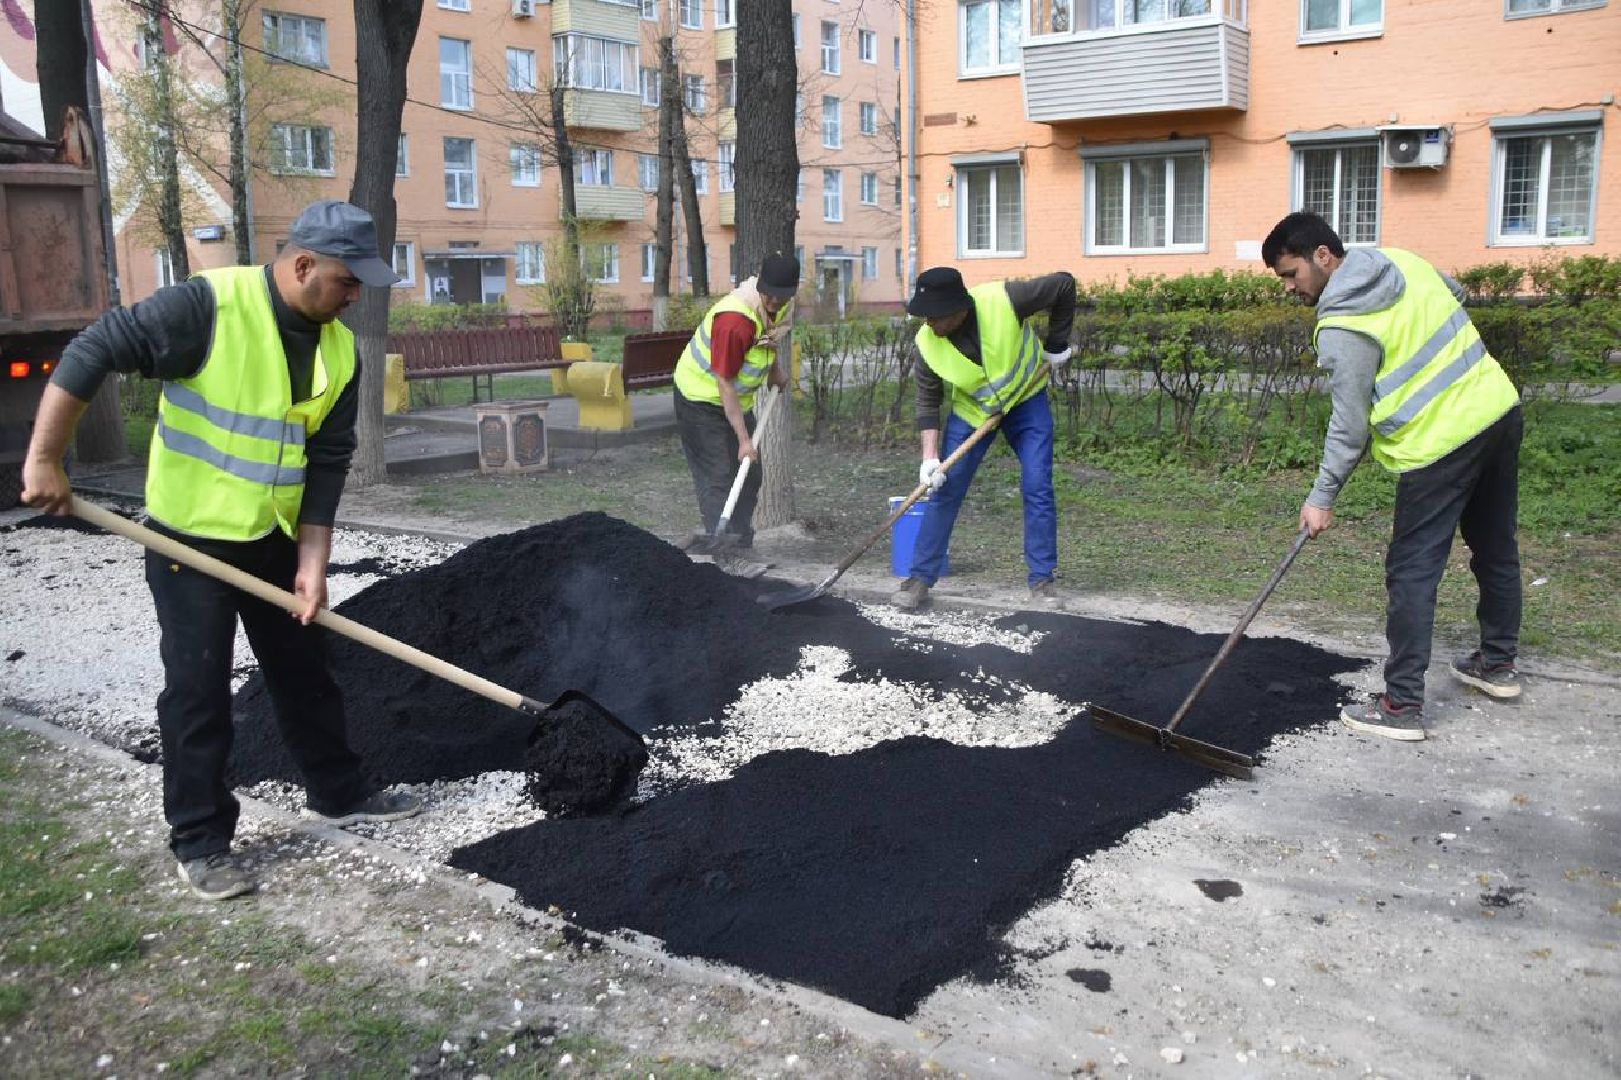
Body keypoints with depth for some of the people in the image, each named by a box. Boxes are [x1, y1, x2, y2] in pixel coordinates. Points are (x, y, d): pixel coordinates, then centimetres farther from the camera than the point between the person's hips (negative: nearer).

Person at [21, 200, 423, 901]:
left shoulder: (339, 350, -2)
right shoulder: (211, 306, -21)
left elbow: (328, 459, -1)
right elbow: (93, 353, -19)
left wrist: (313, 560, -5)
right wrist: (45, 461, -20)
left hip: (275, 538, 6)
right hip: (188, 536, -6)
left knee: (304, 672, 15)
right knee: (198, 690, 1)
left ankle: (339, 793, 31)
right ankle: (199, 841, 14)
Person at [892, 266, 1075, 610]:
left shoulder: (1004, 300, -33)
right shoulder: (926, 345, -24)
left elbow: (1064, 285, -19)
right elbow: (928, 401, -11)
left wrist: (1056, 346, -13)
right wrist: (930, 456, -21)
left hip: (1026, 397, -1)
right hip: (971, 410, 1)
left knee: (1038, 488, -8)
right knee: (944, 490, -4)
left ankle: (1043, 579, 4)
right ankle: (920, 578, 5)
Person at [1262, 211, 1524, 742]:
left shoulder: (1342, 329, -17)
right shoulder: (1403, 259, 6)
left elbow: (1350, 425, -14)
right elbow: (1457, 294, 24)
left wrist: (1322, 497, -6)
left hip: (1440, 442, -9)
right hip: (1498, 409, 9)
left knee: (1412, 572, -3)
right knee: (1496, 547, 21)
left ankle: (1402, 706, -1)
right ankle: (1497, 662, 38)